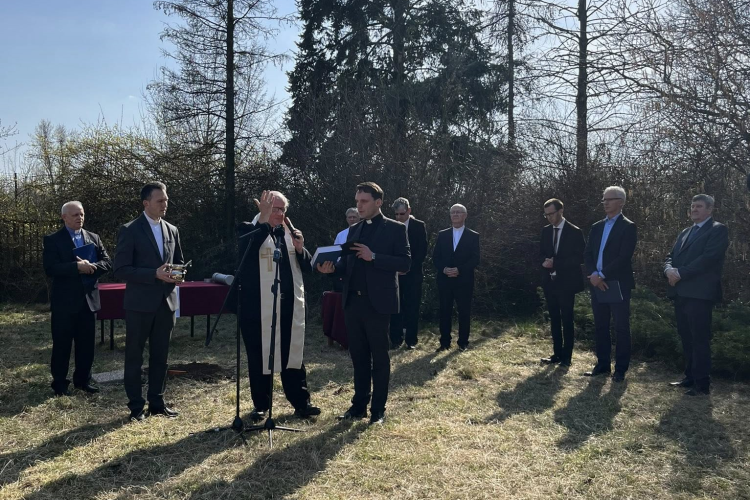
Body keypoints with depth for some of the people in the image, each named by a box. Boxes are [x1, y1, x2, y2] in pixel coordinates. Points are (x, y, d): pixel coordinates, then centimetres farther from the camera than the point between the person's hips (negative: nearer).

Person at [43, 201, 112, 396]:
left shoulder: (94, 238, 11)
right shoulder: (53, 240, -3)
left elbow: (107, 263, 3)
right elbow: (50, 268, -15)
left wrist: (91, 267, -15)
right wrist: (77, 267, -24)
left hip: (88, 299, 4)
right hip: (64, 301, -4)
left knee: (87, 343, 11)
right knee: (62, 345, 5)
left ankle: (83, 379, 24)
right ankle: (60, 383, 17)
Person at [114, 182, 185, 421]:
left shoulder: (172, 230, 10)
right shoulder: (130, 230, -8)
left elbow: (179, 262, 19)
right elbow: (121, 270, -13)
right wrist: (155, 274, -22)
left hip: (166, 302, 5)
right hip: (140, 303, -5)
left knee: (160, 355, 13)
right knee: (134, 356, 6)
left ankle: (157, 402, 25)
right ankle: (136, 406, 17)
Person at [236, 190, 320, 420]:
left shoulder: (291, 233, 13)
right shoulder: (250, 230, -1)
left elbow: (308, 267, 11)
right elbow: (244, 252, -24)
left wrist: (300, 248, -9)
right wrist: (263, 220, -26)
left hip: (290, 305, 4)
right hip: (259, 306, -4)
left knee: (293, 353, 10)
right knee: (259, 355, 6)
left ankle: (301, 403, 18)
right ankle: (261, 405, 19)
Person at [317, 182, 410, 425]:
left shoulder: (395, 228, -3)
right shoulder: (353, 231, 15)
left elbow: (405, 263, -11)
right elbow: (348, 265, 14)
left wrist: (374, 257, -20)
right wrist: (332, 268, -7)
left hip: (377, 302, -6)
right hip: (353, 301, 6)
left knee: (379, 356, 4)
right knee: (358, 355, 12)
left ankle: (378, 409, 14)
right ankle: (359, 404, 23)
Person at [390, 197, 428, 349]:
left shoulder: (419, 226, 1)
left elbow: (422, 251, -3)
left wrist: (409, 267, -11)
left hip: (413, 273, -1)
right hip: (395, 273, 2)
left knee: (412, 308, 2)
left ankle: (411, 340, 9)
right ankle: (396, 339, 9)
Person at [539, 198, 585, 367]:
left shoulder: (574, 232, -8)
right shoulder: (546, 231, 9)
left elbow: (580, 257, -11)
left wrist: (556, 262, -19)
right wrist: (545, 261, -9)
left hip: (566, 282, -5)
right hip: (550, 281, 5)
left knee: (566, 320, 1)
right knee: (554, 319, 11)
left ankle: (566, 356, 8)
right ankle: (557, 353, 19)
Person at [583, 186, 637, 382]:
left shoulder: (628, 227, -4)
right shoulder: (597, 227, 15)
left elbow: (624, 257, -15)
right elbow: (588, 254, 8)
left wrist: (602, 275, -18)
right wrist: (593, 275, -9)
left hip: (618, 284, -6)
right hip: (597, 283, 6)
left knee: (621, 327, 2)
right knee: (600, 326, 11)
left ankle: (620, 369, 9)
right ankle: (602, 364, 21)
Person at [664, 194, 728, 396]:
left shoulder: (718, 230, -2)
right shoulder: (685, 232, 22)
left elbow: (708, 258, -15)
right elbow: (671, 256, 16)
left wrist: (680, 273, -16)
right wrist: (669, 269, -7)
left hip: (700, 293, -7)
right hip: (680, 292, 8)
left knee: (700, 339, -5)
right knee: (686, 337, 12)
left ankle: (702, 383, 0)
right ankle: (690, 377, 21)